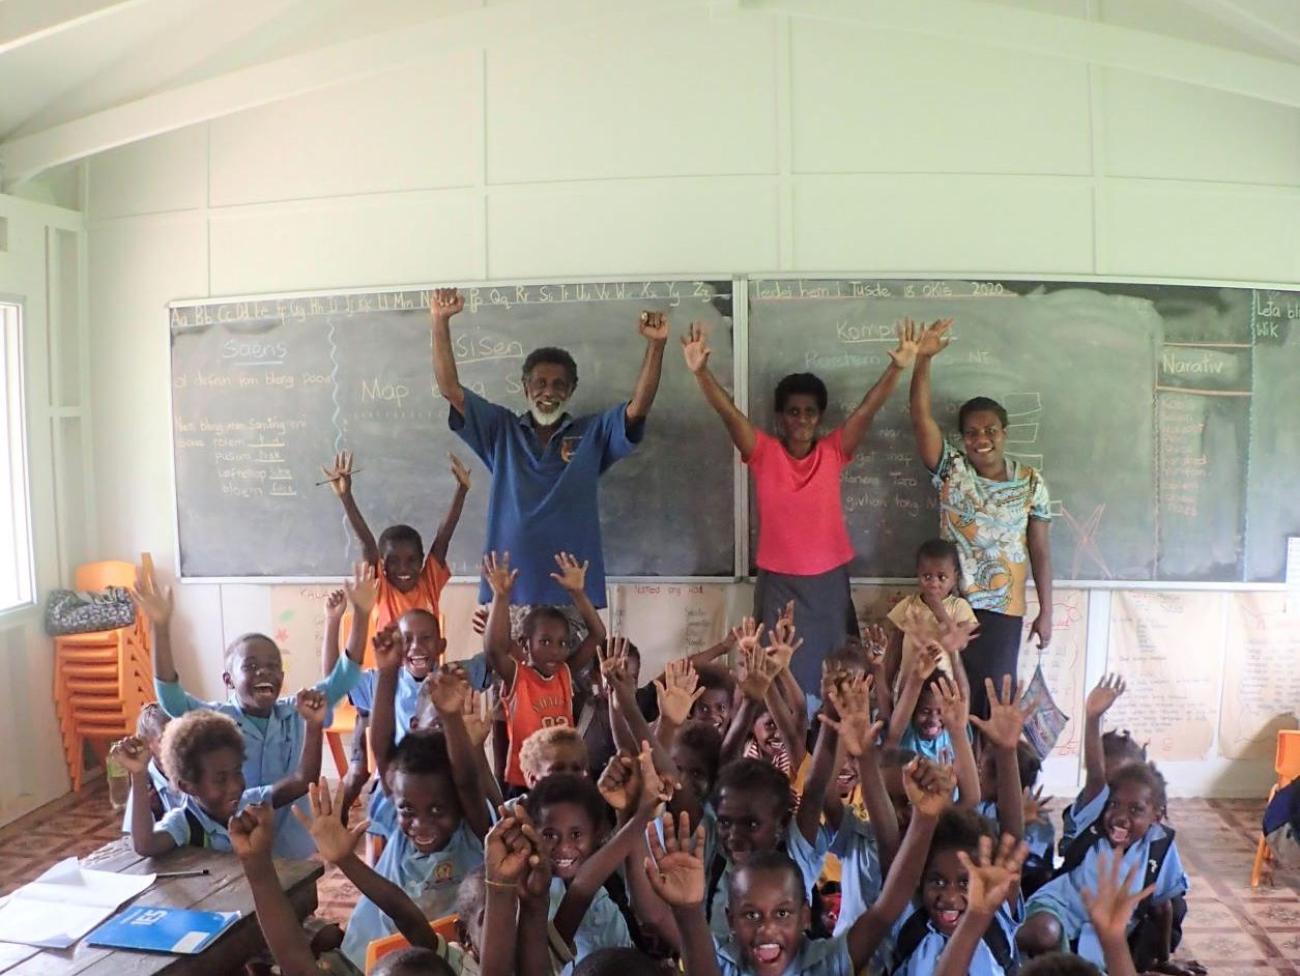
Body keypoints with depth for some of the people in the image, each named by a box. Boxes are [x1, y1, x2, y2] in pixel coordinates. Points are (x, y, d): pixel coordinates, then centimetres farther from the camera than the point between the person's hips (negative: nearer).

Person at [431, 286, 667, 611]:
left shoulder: (592, 433, 8)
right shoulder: (501, 430, 9)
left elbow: (639, 406, -4)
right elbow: (450, 388, 3)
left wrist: (655, 344, -16)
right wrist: (441, 322, -5)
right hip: (508, 588, 1)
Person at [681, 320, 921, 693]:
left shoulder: (834, 452, -2)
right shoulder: (763, 452, -5)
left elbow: (867, 409, -12)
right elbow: (728, 412, -17)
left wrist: (897, 367, -26)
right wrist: (701, 370, -31)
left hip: (828, 582, 1)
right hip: (777, 583, -1)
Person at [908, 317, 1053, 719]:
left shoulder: (1031, 483, 0)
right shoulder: (951, 470, -3)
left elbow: (1040, 552, 3)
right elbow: (921, 418, -16)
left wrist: (1046, 612, 3)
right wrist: (923, 359, -27)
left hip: (1004, 610, 0)